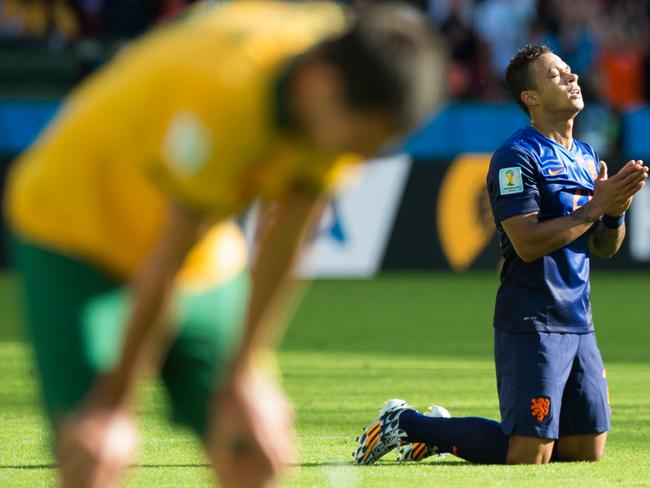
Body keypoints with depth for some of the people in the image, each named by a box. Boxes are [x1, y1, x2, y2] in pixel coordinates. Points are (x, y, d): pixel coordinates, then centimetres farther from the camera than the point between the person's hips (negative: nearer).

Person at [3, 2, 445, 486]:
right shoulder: (223, 98, -37)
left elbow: (284, 240, -6)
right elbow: (167, 266, -28)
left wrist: (244, 373, -2)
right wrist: (117, 398, -18)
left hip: (207, 258, 6)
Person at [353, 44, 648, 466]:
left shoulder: (587, 157, 16)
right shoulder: (516, 156, -10)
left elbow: (605, 249, 17)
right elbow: (528, 244, -20)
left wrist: (615, 211, -3)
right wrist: (593, 208, -17)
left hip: (579, 324, 8)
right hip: (531, 324, -8)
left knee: (588, 454, 8)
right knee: (528, 456, -12)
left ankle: (440, 434, 23)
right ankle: (407, 425, 8)